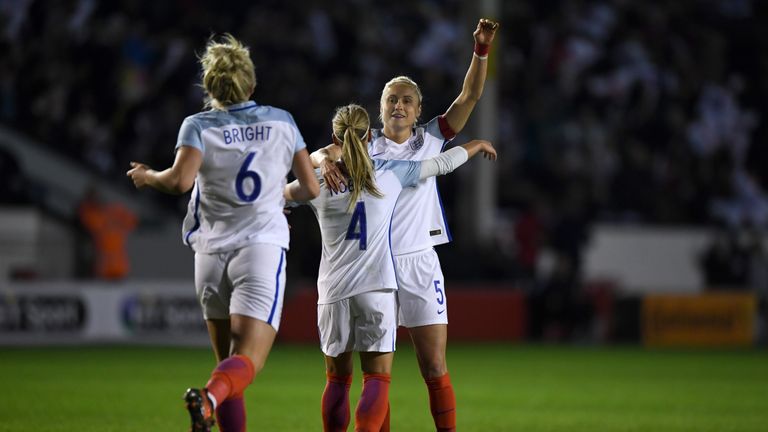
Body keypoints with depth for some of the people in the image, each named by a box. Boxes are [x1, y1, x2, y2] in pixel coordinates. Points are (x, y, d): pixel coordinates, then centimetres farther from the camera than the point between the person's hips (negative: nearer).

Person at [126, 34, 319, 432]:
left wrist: (147, 177, 3)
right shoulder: (281, 122, 7)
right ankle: (209, 397, -44)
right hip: (262, 248, -1)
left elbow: (180, 180, -17)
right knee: (247, 361, -14)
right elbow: (311, 188, 10)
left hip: (211, 252, 1)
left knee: (228, 362, 11)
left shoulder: (199, 126, 0)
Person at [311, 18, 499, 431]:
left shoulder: (430, 140, 9)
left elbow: (470, 96, 2)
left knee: (435, 370, -4)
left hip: (419, 263, 0)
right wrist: (327, 162, -27)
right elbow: (317, 155, -5)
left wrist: (481, 49, -10)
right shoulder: (363, 144, 8)